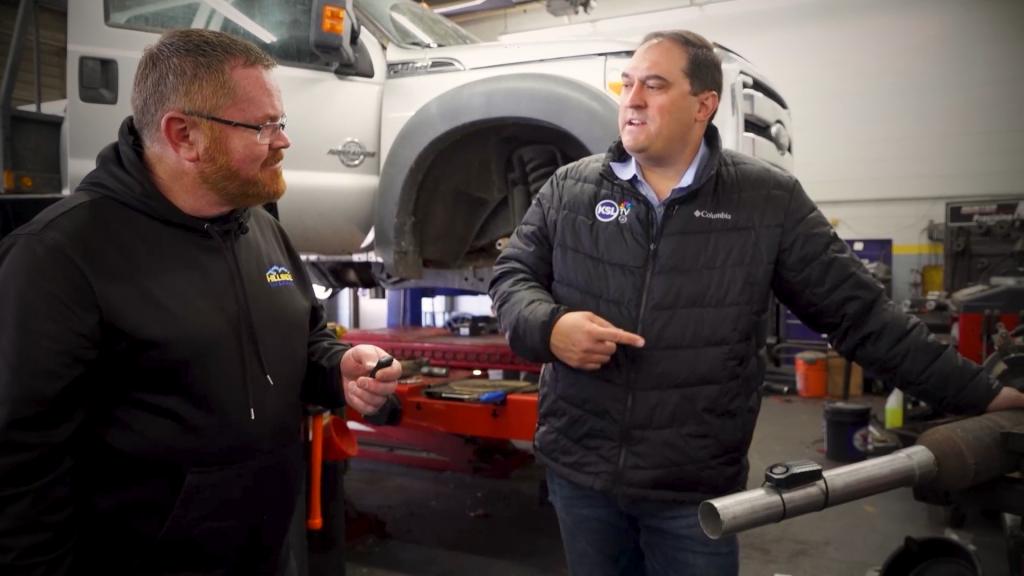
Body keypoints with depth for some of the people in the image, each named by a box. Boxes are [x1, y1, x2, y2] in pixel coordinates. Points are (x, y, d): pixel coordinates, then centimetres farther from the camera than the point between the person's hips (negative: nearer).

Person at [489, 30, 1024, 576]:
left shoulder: (769, 201, -5)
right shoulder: (568, 189, 0)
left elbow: (858, 312, -1)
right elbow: (511, 274, 6)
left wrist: (979, 395, -2)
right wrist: (548, 326, -17)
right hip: (577, 471, 2)